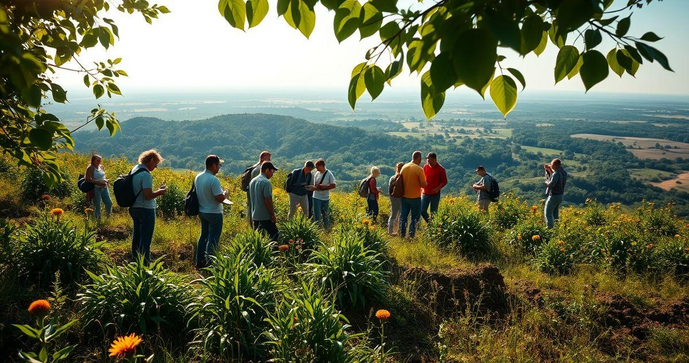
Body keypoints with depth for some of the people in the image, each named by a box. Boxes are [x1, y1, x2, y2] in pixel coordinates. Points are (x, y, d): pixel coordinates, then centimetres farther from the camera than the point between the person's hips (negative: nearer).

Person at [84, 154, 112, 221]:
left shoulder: (101, 167, 6)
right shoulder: (90, 168, -15)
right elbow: (88, 180, -20)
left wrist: (106, 181, -1)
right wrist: (98, 182, -24)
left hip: (104, 187, 6)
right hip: (96, 188, -6)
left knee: (109, 202, 11)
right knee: (97, 205, 4)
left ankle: (108, 215, 36)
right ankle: (98, 218, 19)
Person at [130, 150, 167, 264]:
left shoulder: (134, 169, 9)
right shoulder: (145, 174, -21)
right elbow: (148, 195, -26)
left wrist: (156, 190, 12)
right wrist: (160, 192, -10)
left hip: (134, 208, 9)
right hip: (145, 210, -9)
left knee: (136, 236, 18)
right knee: (145, 239, -2)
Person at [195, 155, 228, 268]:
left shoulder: (198, 177, 2)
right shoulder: (214, 180, -24)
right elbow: (220, 198, -24)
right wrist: (225, 194, -2)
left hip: (202, 211, 8)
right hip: (214, 213, -8)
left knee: (204, 235, 19)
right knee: (213, 239, 1)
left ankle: (200, 261, 25)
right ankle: (210, 263, 4)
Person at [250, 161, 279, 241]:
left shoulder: (252, 181, 12)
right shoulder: (266, 182, -16)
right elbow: (267, 200, -20)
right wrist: (273, 214, -12)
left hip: (255, 216, 8)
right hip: (265, 216, -8)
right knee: (274, 235, 0)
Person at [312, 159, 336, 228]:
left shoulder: (329, 174, -7)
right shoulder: (317, 174, 2)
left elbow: (333, 186, -9)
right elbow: (315, 186, 8)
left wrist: (323, 188, -15)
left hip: (325, 198, -1)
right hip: (317, 197, 1)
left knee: (325, 214, 12)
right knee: (317, 215, -2)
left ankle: (327, 228, 25)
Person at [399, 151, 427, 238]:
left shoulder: (404, 167, 0)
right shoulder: (419, 169, -16)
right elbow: (423, 184, -14)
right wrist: (426, 183, 7)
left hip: (404, 196, 5)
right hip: (415, 197, -4)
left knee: (403, 216, 13)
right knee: (415, 217, 8)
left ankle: (402, 234, 18)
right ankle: (411, 235, 8)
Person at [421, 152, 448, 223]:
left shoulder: (440, 169, -9)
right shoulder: (425, 167, 3)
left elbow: (444, 182, -5)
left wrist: (437, 189, -19)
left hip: (435, 194, -4)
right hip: (425, 193, 4)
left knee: (433, 213, 4)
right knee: (422, 211, 2)